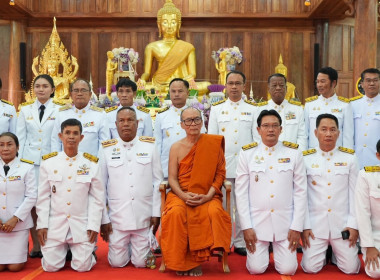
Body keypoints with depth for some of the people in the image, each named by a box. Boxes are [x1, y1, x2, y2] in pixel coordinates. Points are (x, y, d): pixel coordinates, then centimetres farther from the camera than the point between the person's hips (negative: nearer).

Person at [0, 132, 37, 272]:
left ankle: (23, 246, 27)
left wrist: (15, 219, -12)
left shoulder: (26, 168, -3)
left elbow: (31, 196, -6)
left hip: (18, 223, -2)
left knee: (15, 267, -3)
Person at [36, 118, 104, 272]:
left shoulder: (91, 164, -1)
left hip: (82, 225, 0)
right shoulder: (48, 162, 0)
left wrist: (94, 225, -5)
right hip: (55, 224, 1)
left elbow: (97, 198, 1)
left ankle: (87, 250, 29)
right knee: (51, 266, -2)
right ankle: (63, 250, 31)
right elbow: (43, 197, 3)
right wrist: (42, 224, -2)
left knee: (82, 266, -5)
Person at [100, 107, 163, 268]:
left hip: (144, 217, 0)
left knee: (141, 263, 5)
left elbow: (158, 181, 2)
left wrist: (156, 212, -2)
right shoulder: (107, 149, 0)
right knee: (117, 263, 6)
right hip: (117, 217, 1)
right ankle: (125, 248, 37)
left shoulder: (150, 146, 1)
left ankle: (150, 243, 36)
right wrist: (103, 219, 0)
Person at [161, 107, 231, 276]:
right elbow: (172, 178, 4)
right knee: (176, 213, -33)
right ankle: (181, 262, -14)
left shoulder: (213, 143, 5)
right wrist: (184, 195, -16)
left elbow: (220, 173, 2)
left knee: (214, 211, -33)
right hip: (181, 194, 1)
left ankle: (196, 260, -16)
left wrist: (208, 196, -12)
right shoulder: (176, 147, 7)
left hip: (207, 195, 0)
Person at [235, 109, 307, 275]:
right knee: (256, 268, -5)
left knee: (288, 269, -4)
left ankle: (278, 249, 29)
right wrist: (246, 227, -6)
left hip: (285, 221, 1)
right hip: (257, 220, 0)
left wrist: (297, 227, -4)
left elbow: (300, 192, 1)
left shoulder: (294, 153, 2)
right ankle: (262, 250, 28)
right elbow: (241, 192, 0)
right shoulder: (247, 154, 0)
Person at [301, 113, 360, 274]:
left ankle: (335, 252, 28)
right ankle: (323, 253, 27)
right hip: (315, 223, 0)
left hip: (342, 223, 1)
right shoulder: (306, 159, -1)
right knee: (311, 268, -7)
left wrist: (353, 224, -4)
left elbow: (354, 193, 2)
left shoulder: (349, 158, 1)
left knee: (351, 268, -4)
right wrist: (305, 226, -5)